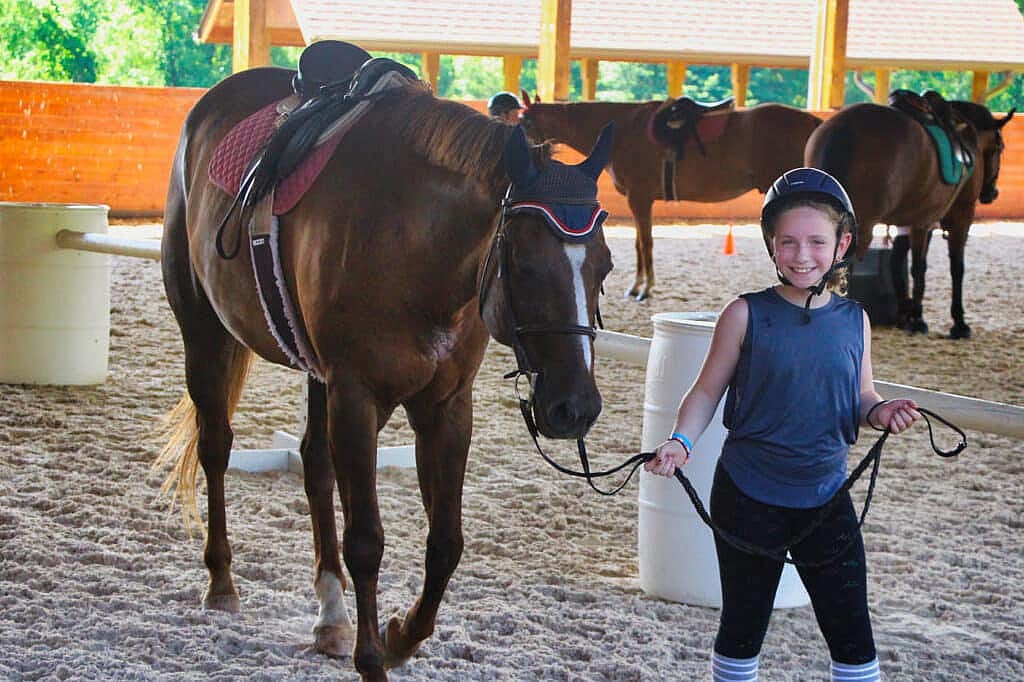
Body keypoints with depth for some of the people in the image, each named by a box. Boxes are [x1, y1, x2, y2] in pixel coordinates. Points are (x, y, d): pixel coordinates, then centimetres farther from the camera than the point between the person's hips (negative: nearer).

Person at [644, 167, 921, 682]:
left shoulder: (854, 320, 0)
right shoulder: (746, 315, -9)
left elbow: (861, 399, 11)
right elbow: (707, 391, -2)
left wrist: (882, 412, -11)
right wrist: (681, 440, -19)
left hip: (827, 498, 2)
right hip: (749, 498, -2)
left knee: (852, 634, 4)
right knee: (743, 628, 10)